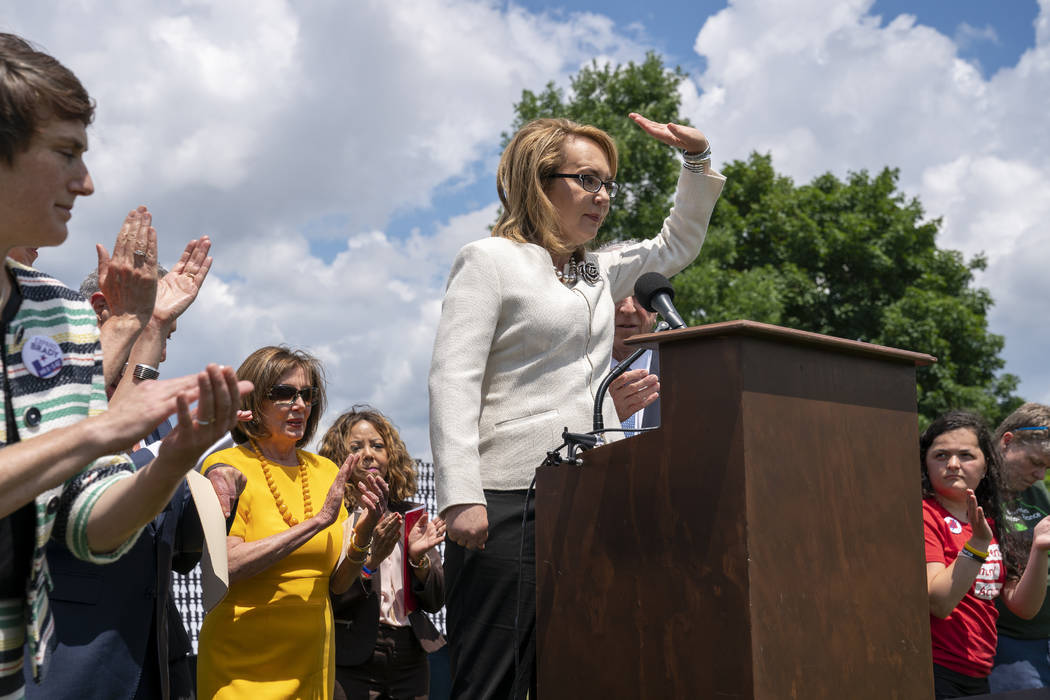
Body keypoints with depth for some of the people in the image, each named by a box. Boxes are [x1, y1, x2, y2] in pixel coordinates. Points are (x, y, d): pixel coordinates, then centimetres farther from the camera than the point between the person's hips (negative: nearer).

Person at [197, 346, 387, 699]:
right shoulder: (228, 468, -8)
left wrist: (363, 534, -15)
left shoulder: (326, 471, 5)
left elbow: (338, 583, 4)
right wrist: (318, 520, -24)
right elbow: (226, 565, -22)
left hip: (312, 657, 5)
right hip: (243, 665, -5)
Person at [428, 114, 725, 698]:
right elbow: (453, 381, -9)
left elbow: (679, 244, 35)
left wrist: (697, 160, 19)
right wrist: (461, 495, -19)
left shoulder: (599, 273, 22)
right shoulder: (490, 261, 0)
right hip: (509, 502, -7)